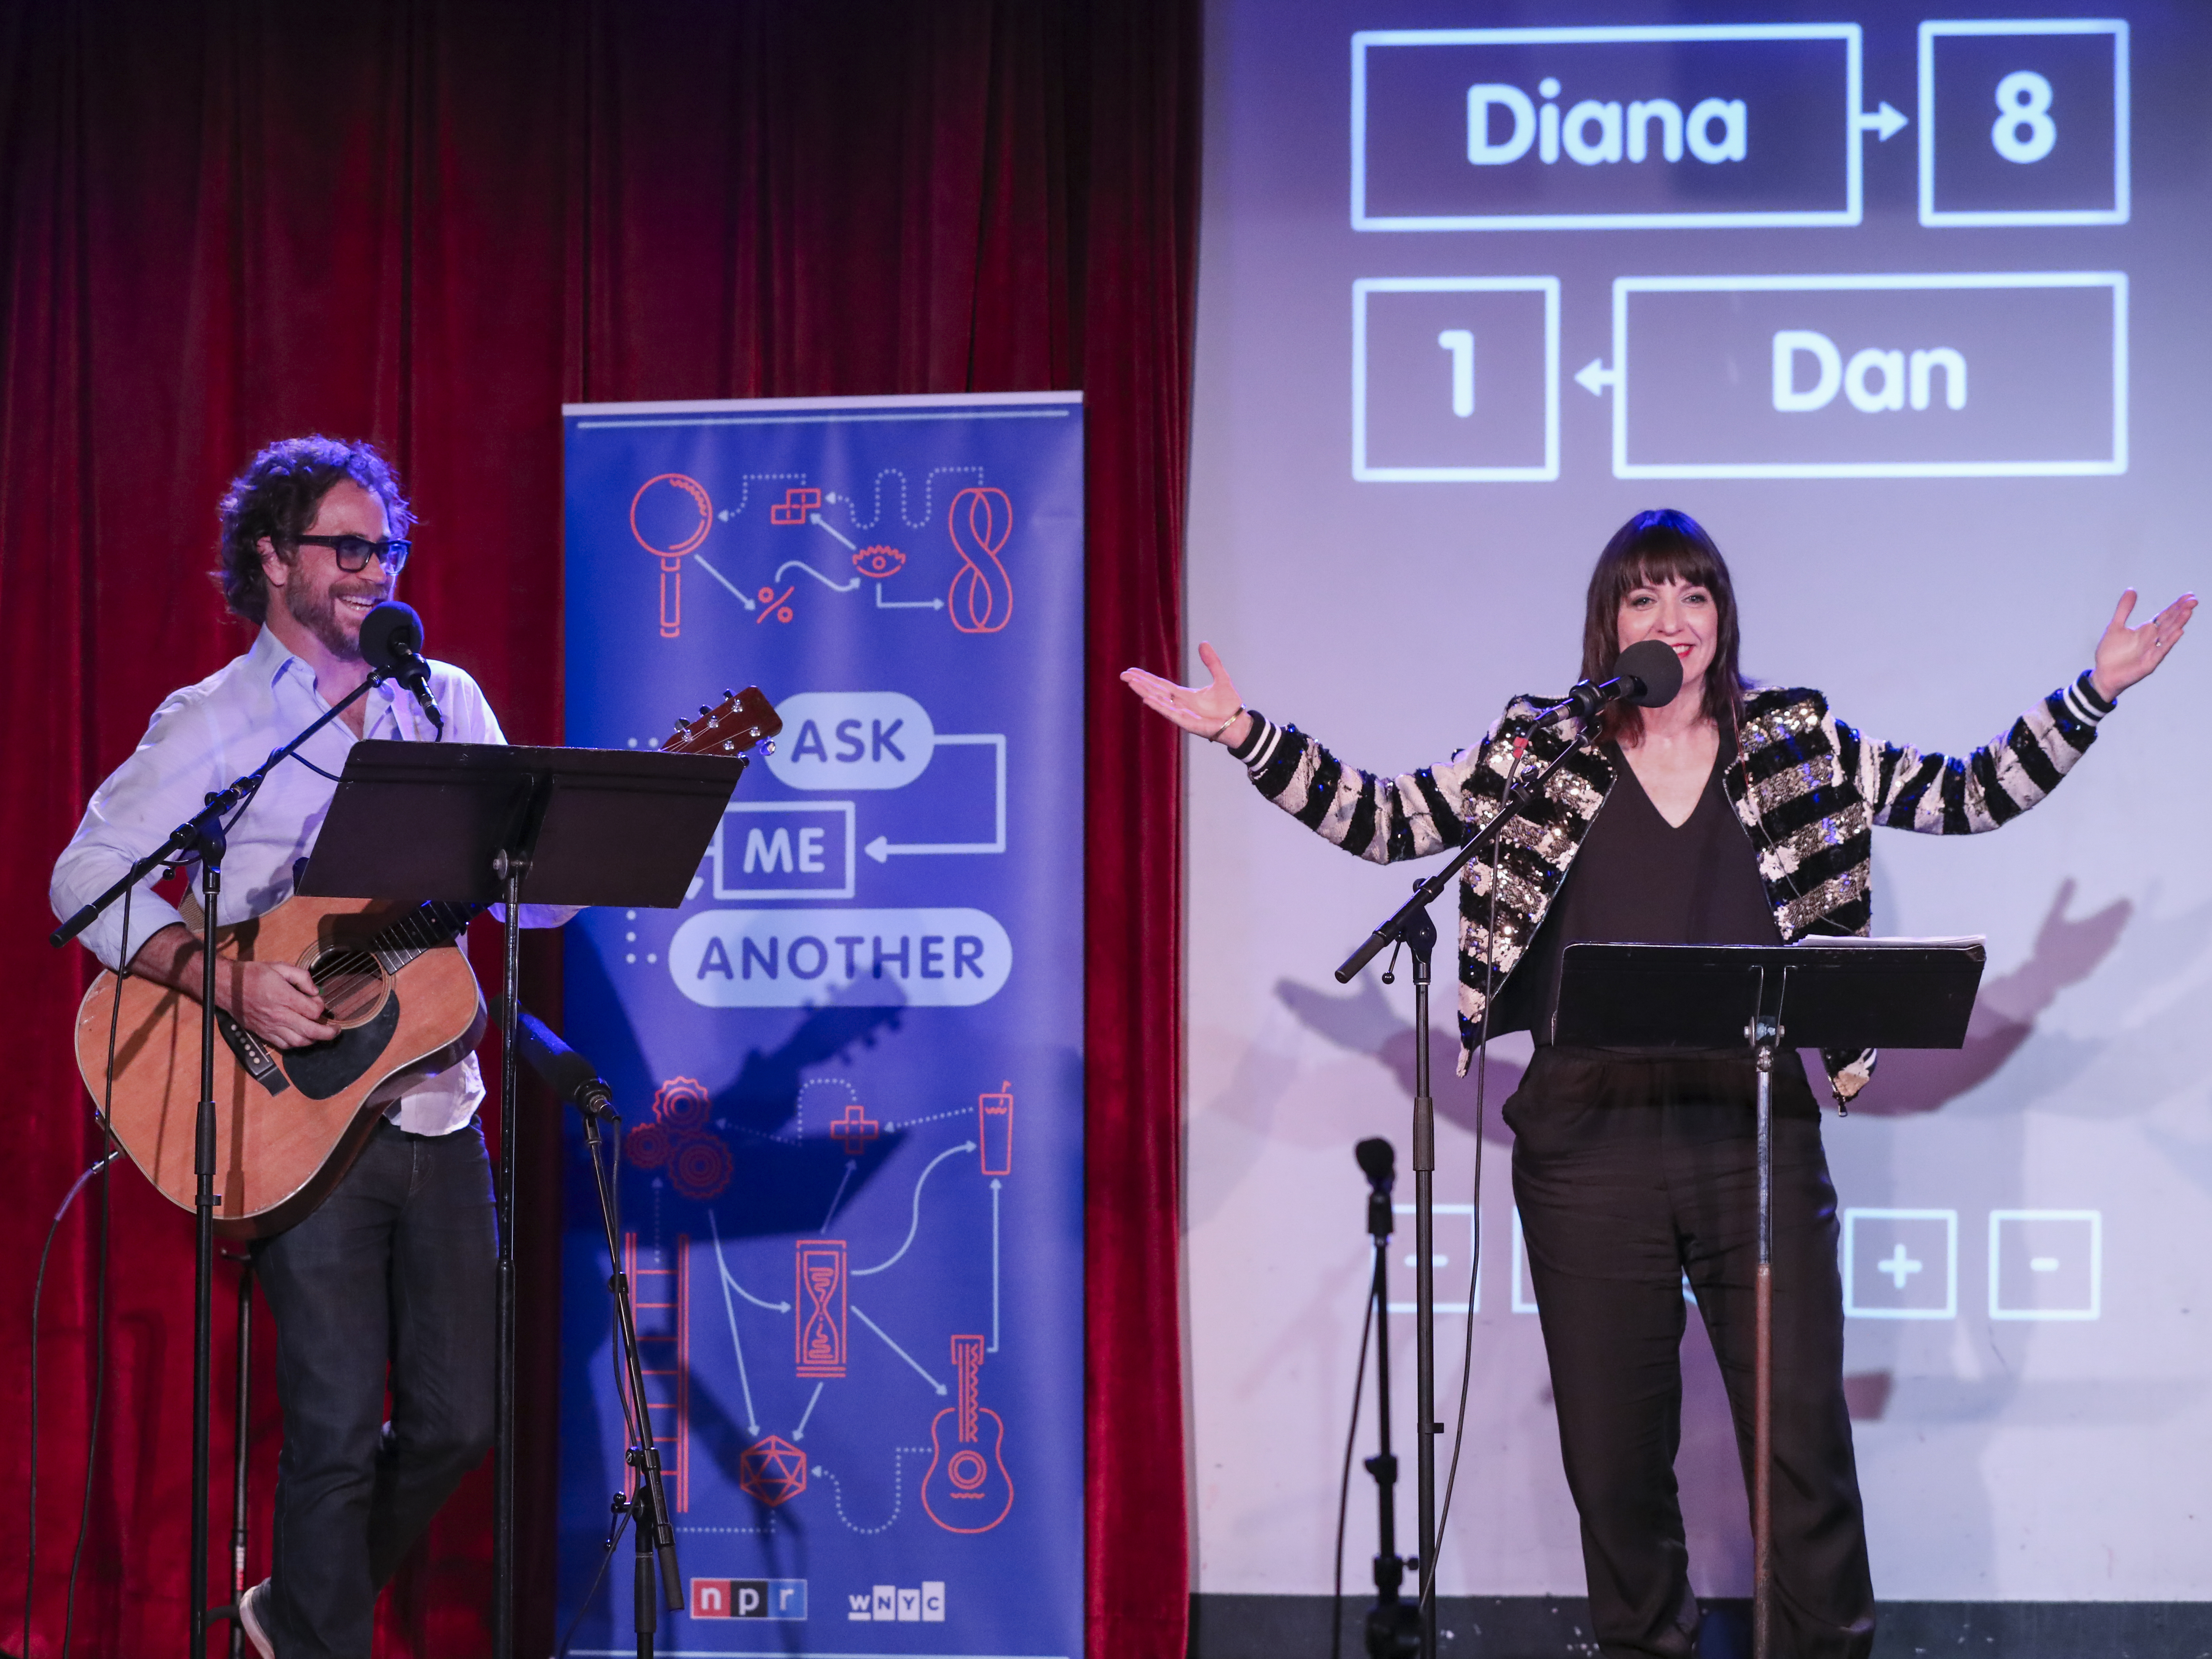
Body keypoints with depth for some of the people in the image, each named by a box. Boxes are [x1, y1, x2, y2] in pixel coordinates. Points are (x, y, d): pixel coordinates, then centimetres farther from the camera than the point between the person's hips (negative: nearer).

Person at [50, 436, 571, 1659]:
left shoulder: (446, 701, 11)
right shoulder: (213, 723, -1)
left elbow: (534, 893, 8)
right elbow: (86, 876, -8)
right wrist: (229, 981, -21)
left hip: (434, 1110, 5)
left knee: (458, 1417, 7)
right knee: (340, 1425, -6)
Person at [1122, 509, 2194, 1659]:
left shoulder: (1793, 744, 8)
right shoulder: (1537, 754, 6)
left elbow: (1970, 795, 9)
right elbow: (1385, 820, 6)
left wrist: (2094, 693, 1)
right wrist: (1245, 737, -3)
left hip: (1758, 1131, 0)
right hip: (1591, 1144, 0)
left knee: (1803, 1433, 0)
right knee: (1614, 1445, 6)